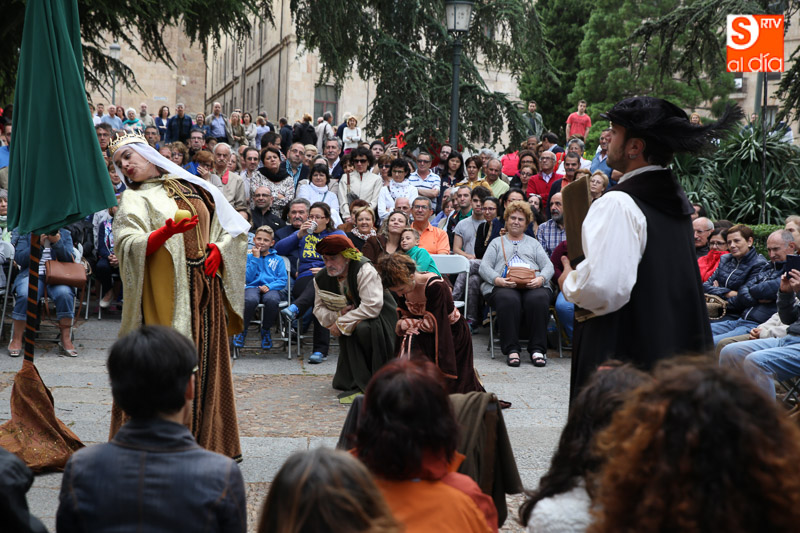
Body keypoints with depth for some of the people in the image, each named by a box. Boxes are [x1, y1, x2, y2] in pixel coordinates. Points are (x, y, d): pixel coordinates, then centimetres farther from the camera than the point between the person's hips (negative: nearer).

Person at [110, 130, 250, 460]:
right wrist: (165, 232, -27)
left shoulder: (193, 187, 16)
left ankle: (208, 440, 13)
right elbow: (127, 244, -11)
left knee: (207, 360, 5)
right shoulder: (135, 198, 5)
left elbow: (229, 224, 19)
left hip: (204, 288, 4)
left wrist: (217, 249, 1)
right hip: (165, 293, -4)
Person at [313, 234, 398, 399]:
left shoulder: (364, 270, -23)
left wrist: (341, 323, -24)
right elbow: (319, 309, 5)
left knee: (363, 328, -40)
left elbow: (372, 307, -31)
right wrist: (337, 315, -18)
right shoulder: (321, 278, -2)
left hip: (380, 318, -6)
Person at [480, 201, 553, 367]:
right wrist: (498, 280, -11)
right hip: (504, 286, -1)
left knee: (538, 300, -35)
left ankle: (537, 349, -31)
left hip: (533, 285, 1)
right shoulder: (497, 243, 27)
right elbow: (484, 267, 11)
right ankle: (511, 350, -34)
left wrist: (541, 279, -9)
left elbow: (548, 266, 16)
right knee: (509, 300, -37)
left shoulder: (533, 243, 31)